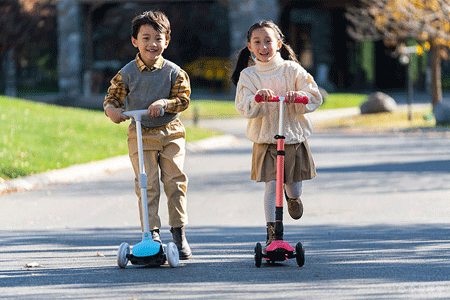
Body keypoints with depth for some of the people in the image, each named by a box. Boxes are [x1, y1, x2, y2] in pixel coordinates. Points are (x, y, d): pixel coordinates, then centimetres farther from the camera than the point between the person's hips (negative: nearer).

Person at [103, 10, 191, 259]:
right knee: (147, 184, -5)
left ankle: (179, 232, 11)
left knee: (175, 181, 0)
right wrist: (112, 109, -18)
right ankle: (152, 232, 1)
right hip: (140, 135, 0)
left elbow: (183, 99, -3)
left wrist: (164, 103, -22)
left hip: (170, 133, 0)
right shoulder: (127, 73, -2)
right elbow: (112, 97, 5)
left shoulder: (173, 72, -2)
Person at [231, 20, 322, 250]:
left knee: (293, 183, 11)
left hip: (294, 137, 1)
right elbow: (243, 108, -9)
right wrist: (258, 98, -29)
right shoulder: (248, 75, 1)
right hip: (265, 140, -1)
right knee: (271, 185, -12)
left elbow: (314, 97, -4)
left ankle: (292, 196, 49)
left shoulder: (291, 70, 1)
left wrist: (297, 96, -24)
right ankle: (271, 232, -4)